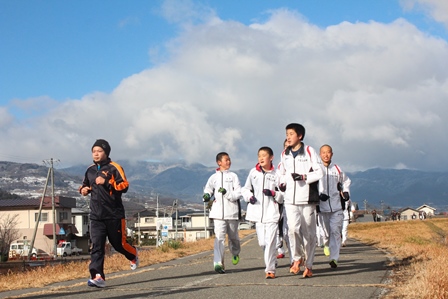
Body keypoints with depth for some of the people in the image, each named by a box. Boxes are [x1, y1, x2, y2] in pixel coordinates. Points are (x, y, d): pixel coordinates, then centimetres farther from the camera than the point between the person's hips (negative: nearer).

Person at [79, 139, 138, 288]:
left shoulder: (114, 168, -6)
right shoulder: (90, 170, 13)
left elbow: (124, 186, -15)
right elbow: (86, 185, 30)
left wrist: (106, 182, -26)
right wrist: (84, 189, 6)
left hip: (114, 215, -4)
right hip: (96, 216, 4)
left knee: (118, 243, 8)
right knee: (97, 246, -8)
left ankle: (133, 255, 40)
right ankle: (97, 276, -13)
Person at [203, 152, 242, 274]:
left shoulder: (233, 176, 5)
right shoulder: (213, 177, 9)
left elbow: (238, 193, -2)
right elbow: (208, 189, 13)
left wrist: (227, 193, -19)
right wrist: (207, 196, -9)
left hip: (232, 211, 1)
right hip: (218, 212, 0)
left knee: (233, 236, 15)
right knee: (219, 237, -11)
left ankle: (235, 254, 44)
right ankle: (218, 263, -17)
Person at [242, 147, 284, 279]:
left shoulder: (276, 174, -1)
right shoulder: (253, 172, 8)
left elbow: (284, 195, 1)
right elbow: (245, 189, 19)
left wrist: (273, 193, -16)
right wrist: (249, 196, 0)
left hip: (272, 212, -4)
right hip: (257, 212, 4)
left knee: (270, 241, -10)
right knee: (262, 242, 7)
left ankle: (270, 269, -6)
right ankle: (269, 262, 29)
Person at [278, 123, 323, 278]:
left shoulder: (309, 151, -2)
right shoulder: (284, 154, 13)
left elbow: (319, 172, -6)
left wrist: (303, 177, -19)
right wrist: (282, 183, 5)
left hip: (307, 197, -3)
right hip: (290, 199, 3)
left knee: (308, 232, 2)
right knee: (293, 228, -16)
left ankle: (308, 265, 13)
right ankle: (297, 258, 3)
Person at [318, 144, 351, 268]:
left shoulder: (337, 169, 9)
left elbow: (346, 181, 26)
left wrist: (346, 193, 10)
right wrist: (318, 194, -11)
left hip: (337, 206, 1)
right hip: (322, 206, -1)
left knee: (335, 232, -9)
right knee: (326, 231, 6)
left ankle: (334, 258, -11)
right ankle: (327, 244, 37)